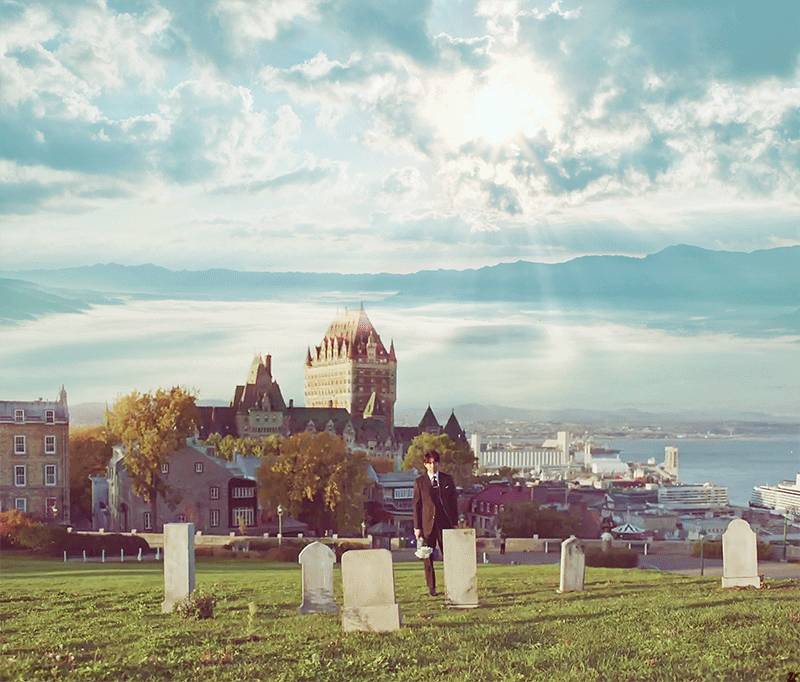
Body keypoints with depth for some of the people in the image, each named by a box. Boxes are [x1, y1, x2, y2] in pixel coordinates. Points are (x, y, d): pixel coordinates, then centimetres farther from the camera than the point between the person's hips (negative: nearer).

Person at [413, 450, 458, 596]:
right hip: (427, 522, -1)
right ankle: (431, 587, 12)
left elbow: (454, 501, 10)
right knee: (427, 557, 2)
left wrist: (455, 522, 4)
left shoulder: (447, 479, 9)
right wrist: (417, 526, 0)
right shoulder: (419, 482, 5)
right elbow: (417, 505, 4)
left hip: (445, 521, 1)